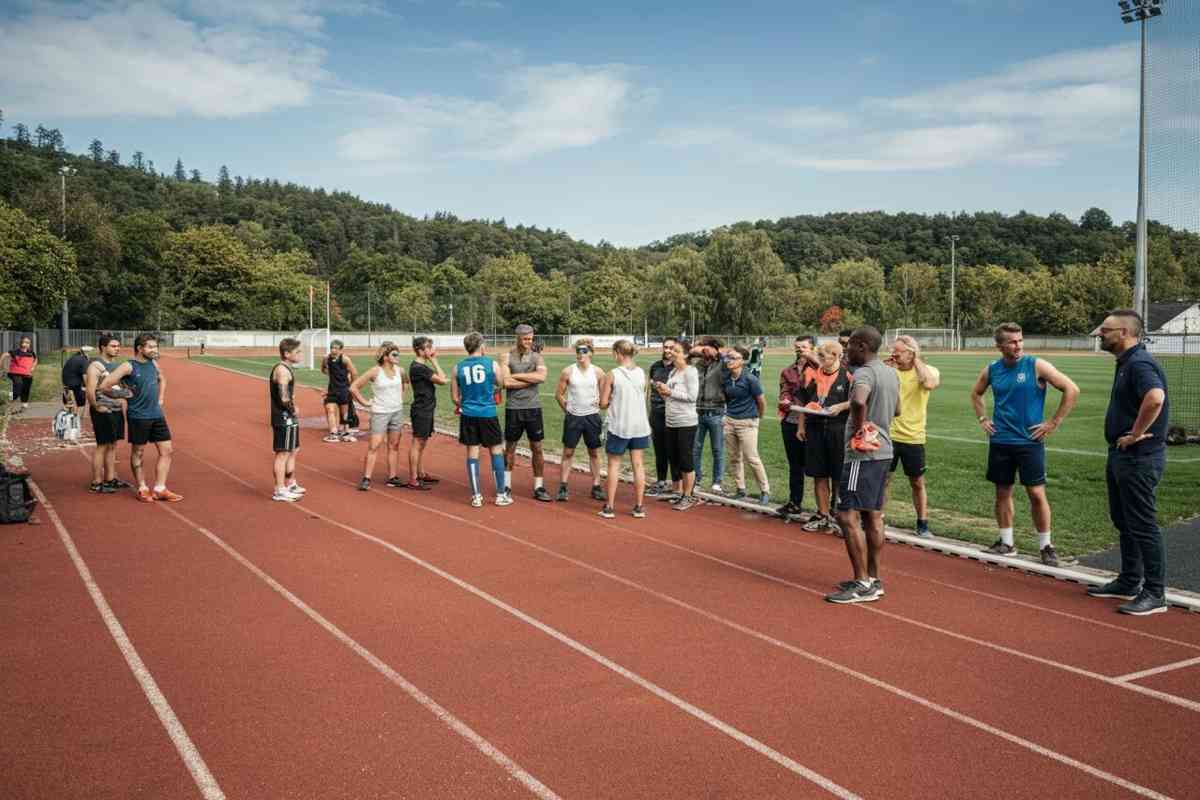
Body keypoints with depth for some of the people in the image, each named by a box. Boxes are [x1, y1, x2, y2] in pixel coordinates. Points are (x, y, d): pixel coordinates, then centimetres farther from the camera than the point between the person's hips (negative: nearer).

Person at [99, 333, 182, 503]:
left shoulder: (153, 363, 7)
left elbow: (162, 379, 29)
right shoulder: (128, 367, -13)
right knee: (138, 452, 7)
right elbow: (103, 386, -16)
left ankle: (159, 489, 10)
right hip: (138, 417, -6)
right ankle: (142, 489, 18)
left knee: (166, 450, 3)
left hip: (157, 414, 7)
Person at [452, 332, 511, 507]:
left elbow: (454, 396, 5)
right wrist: (504, 365, 26)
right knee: (497, 451, 9)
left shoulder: (458, 367, 0)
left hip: (468, 415, 2)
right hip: (488, 414, -2)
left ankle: (476, 496, 10)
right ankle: (501, 495, 12)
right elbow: (503, 384, 11)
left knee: (472, 453, 8)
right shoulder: (492, 365, -6)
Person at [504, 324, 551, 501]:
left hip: (533, 408, 1)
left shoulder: (536, 357, 2)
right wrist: (531, 380, -12)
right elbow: (506, 382, -14)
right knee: (510, 447, 9)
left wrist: (516, 375, -14)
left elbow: (541, 376, -17)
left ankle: (538, 488, 14)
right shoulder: (508, 357, -2)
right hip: (513, 408, -1)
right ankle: (506, 485, 20)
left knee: (537, 448, 5)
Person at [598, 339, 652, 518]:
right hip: (640, 426, 3)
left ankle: (609, 507, 9)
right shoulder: (641, 373, 1)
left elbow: (603, 403, -8)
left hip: (619, 426, -3)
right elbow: (643, 397, 9)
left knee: (614, 465, 8)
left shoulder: (612, 374, -11)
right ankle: (639, 506, 12)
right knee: (638, 464, 9)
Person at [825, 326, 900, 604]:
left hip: (862, 454, -10)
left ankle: (862, 585, -5)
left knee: (848, 516, -7)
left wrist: (858, 428, -22)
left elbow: (859, 401, -37)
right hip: (884, 450, 10)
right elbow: (896, 411, 27)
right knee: (873, 516, 14)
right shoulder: (891, 373, 13)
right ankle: (873, 579, 20)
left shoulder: (864, 373, -17)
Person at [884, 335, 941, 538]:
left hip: (913, 437, -1)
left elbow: (930, 384, -27)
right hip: (888, 435, 1)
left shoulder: (928, 371, -4)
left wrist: (917, 361, -17)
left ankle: (923, 525, 22)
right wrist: (887, 367, -12)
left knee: (917, 483, 11)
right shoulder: (889, 370, 1)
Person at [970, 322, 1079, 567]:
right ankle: (1006, 543, 21)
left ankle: (1045, 546, 9)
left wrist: (1054, 423, -9)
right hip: (1000, 441, 4)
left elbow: (1071, 390, -9)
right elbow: (975, 394, 23)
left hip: (1029, 441, -4)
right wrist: (982, 419, 12)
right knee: (1003, 492, 10)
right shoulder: (991, 370, 4)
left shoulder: (1036, 366, -9)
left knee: (1037, 493, -3)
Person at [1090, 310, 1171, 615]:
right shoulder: (1126, 363, 13)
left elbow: (1155, 398, -38)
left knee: (1143, 526, -3)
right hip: (1121, 456, 11)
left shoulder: (1140, 363, -20)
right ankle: (1128, 583, 30)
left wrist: (1135, 435, -27)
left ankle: (1155, 594, 5)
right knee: (1124, 522, 18)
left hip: (1139, 458, -11)